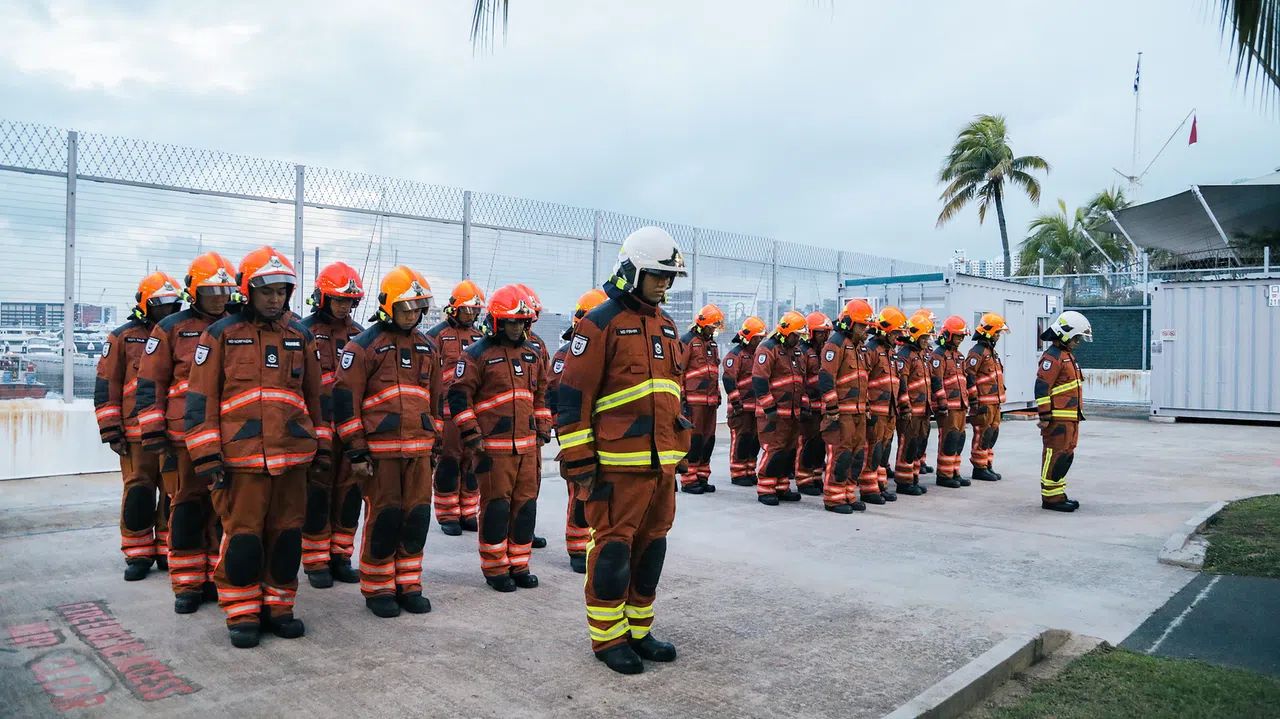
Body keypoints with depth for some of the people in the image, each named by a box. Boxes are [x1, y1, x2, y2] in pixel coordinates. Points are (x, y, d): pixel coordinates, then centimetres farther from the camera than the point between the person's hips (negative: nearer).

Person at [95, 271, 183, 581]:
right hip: (137, 432, -3)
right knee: (138, 493, 0)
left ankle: (168, 550, 17)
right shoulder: (123, 338, 3)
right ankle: (138, 555, 12)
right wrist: (111, 430, -4)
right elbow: (106, 385, 1)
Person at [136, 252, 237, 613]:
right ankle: (186, 585, 13)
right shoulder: (171, 328, 1)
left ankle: (217, 579, 20)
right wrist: (153, 433, -5)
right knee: (187, 508, 2)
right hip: (184, 436, -3)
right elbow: (150, 384, 0)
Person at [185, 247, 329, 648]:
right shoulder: (221, 335, 1)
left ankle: (277, 606, 24)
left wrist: (322, 447, 13)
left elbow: (315, 396, 16)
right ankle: (242, 614, 17)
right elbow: (201, 398, -1)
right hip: (241, 456, -3)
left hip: (293, 455, 3)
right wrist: (207, 457, -6)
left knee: (286, 534, 9)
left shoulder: (301, 336, 11)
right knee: (242, 536, 1)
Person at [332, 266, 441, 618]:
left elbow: (437, 397, 21)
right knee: (383, 518, 0)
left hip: (419, 449, 5)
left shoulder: (427, 348, 14)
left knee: (417, 516, 7)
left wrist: (436, 442, 19)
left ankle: (408, 585, 22)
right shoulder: (364, 345, -4)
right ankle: (377, 589, 17)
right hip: (380, 450, -5)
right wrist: (355, 452, -10)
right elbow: (345, 398, -7)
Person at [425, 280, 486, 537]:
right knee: (448, 462, -1)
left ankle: (468, 513, 21)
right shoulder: (437, 335, -2)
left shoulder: (480, 337, 15)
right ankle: (448, 516, 10)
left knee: (472, 462, 10)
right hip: (448, 409, -5)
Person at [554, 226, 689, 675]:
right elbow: (573, 393, -12)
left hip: (661, 460, 8)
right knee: (613, 546, 1)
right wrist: (578, 458, -14)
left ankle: (637, 630, 29)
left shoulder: (666, 325, 16)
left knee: (650, 544, 15)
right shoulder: (601, 323, -9)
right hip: (618, 463, -8)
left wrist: (679, 445, 23)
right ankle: (607, 638, 16)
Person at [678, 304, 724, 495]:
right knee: (693, 440, -6)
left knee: (708, 439, 10)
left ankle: (702, 477, 19)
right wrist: (680, 398, -14)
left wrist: (718, 393, 21)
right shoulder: (687, 341, -7)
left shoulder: (712, 343, 19)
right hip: (693, 399, -8)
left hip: (710, 400, 8)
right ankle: (688, 480, 0)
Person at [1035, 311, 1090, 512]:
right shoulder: (1052, 357, -14)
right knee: (1055, 457, -7)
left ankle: (1058, 494, 23)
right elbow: (1042, 387, -19)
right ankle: (1051, 498, -2)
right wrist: (1044, 416, -21)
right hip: (1058, 419, -10)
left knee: (1066, 456, 14)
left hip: (1070, 418, 10)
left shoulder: (1067, 355, 19)